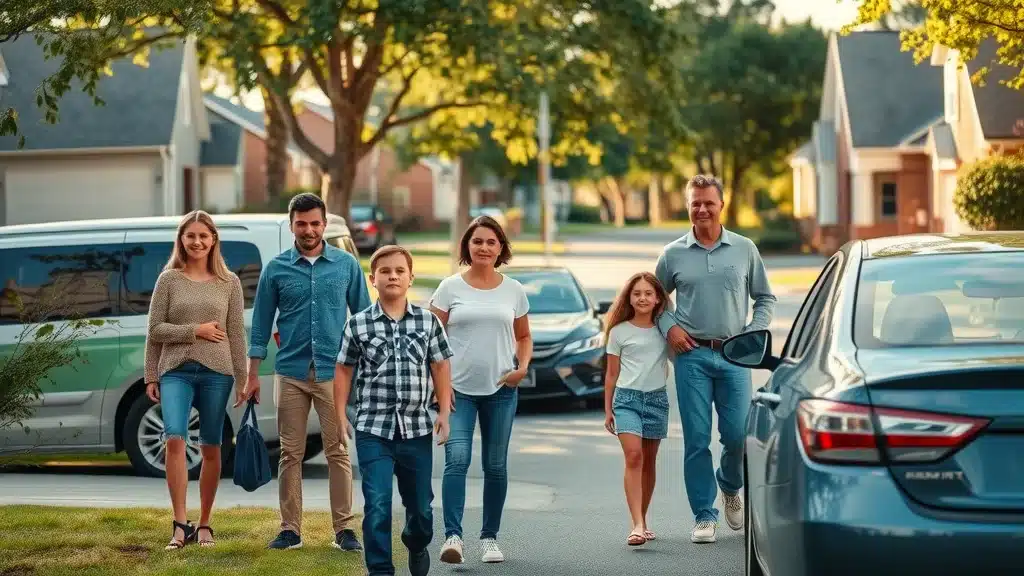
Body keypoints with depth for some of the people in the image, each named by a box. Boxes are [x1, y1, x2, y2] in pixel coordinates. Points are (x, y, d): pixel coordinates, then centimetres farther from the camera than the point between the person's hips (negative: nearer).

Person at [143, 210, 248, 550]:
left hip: (216, 372, 1)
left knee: (211, 448, 5)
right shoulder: (168, 279, 6)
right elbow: (155, 330, 4)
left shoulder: (229, 282, 9)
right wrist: (196, 331, -6)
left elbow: (237, 334, 7)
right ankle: (180, 526, -18)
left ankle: (204, 525, 16)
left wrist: (242, 380, 4)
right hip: (176, 371, -1)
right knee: (175, 439, -18)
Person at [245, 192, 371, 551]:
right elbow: (261, 323, 8)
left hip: (334, 372, -1)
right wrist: (253, 374, 4)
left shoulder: (346, 265, 5)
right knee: (291, 454, 4)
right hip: (291, 373, 1)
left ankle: (344, 529, 2)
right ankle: (290, 529, 9)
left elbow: (363, 317, 10)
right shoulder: (277, 269, 5)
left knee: (338, 452, -2)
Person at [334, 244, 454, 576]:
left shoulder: (428, 322, 3)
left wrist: (444, 413, 2)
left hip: (417, 428, 2)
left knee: (420, 505, 14)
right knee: (377, 505, -10)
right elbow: (343, 370, 6)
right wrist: (341, 415, 2)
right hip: (374, 429, -2)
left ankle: (417, 546, 44)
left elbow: (440, 367, 7)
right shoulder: (358, 324, -1)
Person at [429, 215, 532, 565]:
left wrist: (523, 366, -3)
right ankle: (453, 536, -21)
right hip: (458, 388, -2)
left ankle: (489, 538, 17)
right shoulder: (450, 288, 1)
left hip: (500, 390, 2)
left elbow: (524, 337, 17)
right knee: (457, 458, -17)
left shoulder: (513, 291, 7)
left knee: (496, 466, 7)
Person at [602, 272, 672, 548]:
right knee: (633, 456, -17)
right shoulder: (619, 332, 3)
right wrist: (608, 409, 8)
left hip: (657, 398, 3)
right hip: (627, 398, -3)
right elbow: (611, 374, 8)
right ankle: (637, 525, -24)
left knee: (649, 462, 9)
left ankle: (642, 521, 20)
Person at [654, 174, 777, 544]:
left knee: (737, 434, -3)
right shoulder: (674, 254, 6)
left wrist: (755, 332, 0)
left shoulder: (744, 250, 7)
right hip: (692, 354, 0)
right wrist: (669, 327, -1)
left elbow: (765, 298, 14)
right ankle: (704, 516, 6)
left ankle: (730, 486, 28)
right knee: (696, 440, -2)